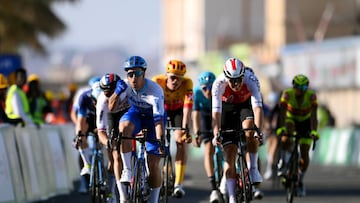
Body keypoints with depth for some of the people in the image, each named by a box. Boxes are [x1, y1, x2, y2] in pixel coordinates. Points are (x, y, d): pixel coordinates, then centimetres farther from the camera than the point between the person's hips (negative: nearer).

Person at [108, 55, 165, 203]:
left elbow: (159, 118, -40)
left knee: (153, 164, -9)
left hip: (152, 118, -2)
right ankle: (127, 170, -29)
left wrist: (161, 140, -51)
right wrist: (118, 92, -42)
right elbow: (111, 107, -24)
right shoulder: (125, 85, -22)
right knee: (124, 127, -36)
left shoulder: (154, 90, -34)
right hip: (136, 114, 2)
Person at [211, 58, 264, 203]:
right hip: (228, 108, 0)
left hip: (246, 105, 0)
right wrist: (216, 134, -48)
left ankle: (253, 169, -14)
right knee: (229, 153, -9)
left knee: (250, 131, -33)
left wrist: (258, 131, -53)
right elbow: (216, 111, -36)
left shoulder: (251, 79, -34)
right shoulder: (219, 83, -32)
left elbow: (257, 107, -41)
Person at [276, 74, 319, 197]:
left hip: (305, 122, 1)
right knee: (285, 138, -37)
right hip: (291, 120, -1)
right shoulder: (287, 94, -27)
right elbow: (282, 113, -33)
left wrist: (314, 131, -50)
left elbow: (314, 116, -35)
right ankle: (283, 162, -21)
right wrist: (280, 128, -48)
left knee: (304, 153, -6)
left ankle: (300, 181, 12)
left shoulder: (311, 96, -27)